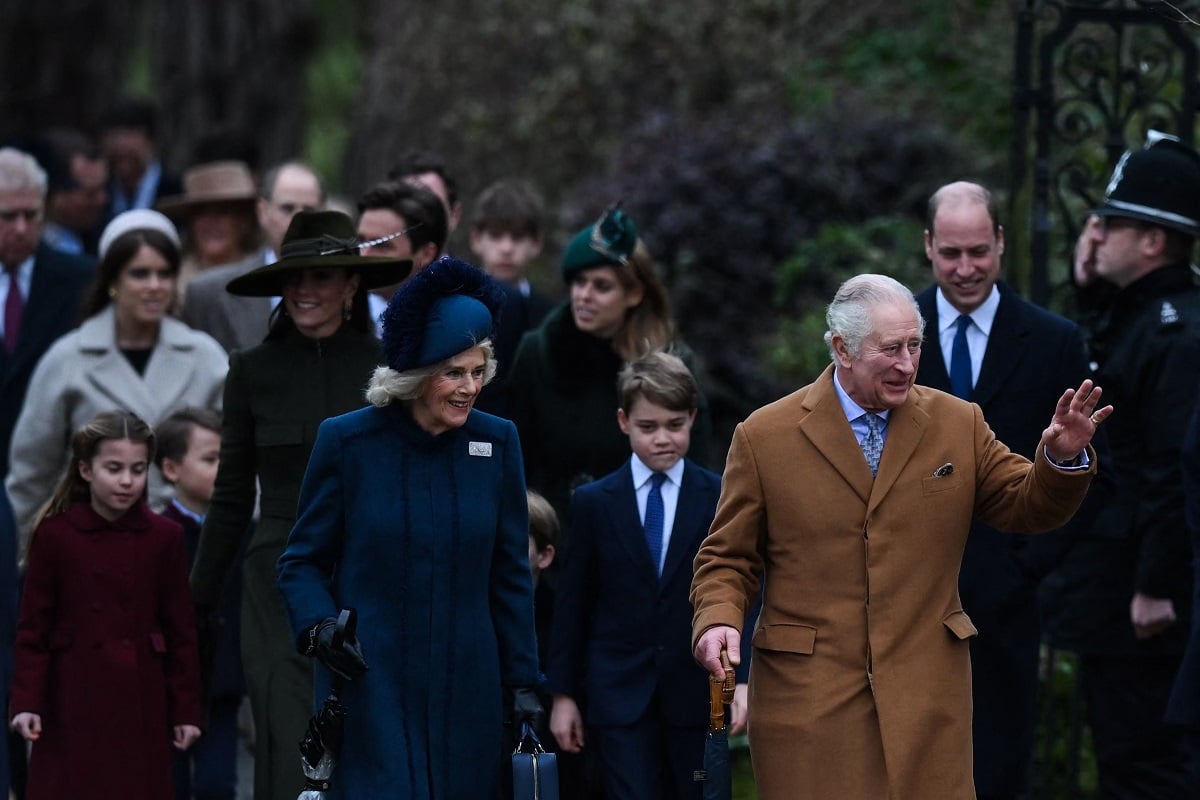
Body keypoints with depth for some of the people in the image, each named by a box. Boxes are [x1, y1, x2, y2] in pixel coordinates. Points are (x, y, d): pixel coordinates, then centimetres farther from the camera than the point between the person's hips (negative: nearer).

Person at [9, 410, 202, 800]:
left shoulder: (163, 537, 1)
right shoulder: (55, 535, -2)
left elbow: (181, 630, 4)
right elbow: (33, 626, -1)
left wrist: (186, 710, 3)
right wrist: (26, 702, -8)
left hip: (141, 702, 1)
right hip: (74, 703, -1)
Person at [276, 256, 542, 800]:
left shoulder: (495, 443, 4)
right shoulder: (347, 442, -3)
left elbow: (510, 572, 10)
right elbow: (302, 560, 4)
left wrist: (522, 681, 8)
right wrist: (317, 626, -15)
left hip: (465, 691, 3)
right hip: (369, 687, -3)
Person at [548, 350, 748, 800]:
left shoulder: (721, 499, 2)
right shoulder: (594, 503, 4)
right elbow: (572, 604, 7)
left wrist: (742, 680, -11)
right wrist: (563, 694, 5)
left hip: (696, 694, 0)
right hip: (621, 695, 0)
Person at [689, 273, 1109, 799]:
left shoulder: (959, 425, 8)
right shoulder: (764, 437, 1)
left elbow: (1026, 507, 10)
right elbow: (728, 558, 5)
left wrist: (1063, 458, -10)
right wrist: (718, 619, -14)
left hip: (926, 696, 2)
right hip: (808, 694, -2)